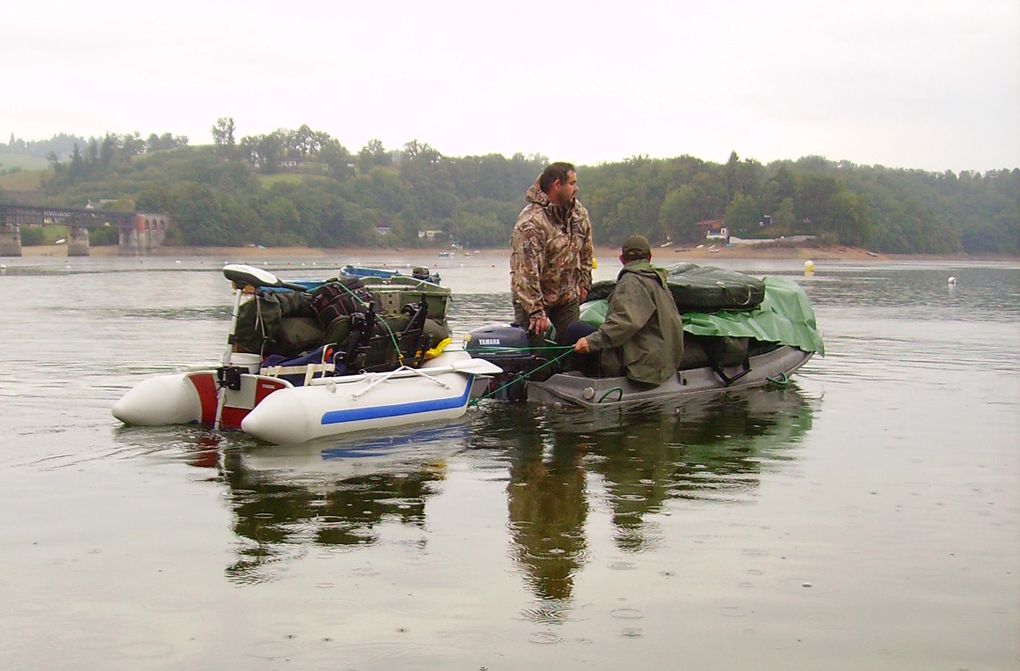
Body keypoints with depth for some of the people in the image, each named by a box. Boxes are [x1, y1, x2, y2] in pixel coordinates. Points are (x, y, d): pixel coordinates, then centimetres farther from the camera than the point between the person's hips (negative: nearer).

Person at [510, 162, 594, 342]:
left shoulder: (579, 213, 2)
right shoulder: (531, 221, -23)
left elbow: (586, 251, 19)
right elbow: (526, 271, -26)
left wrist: (584, 283, 14)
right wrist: (536, 312, -28)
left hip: (568, 298, 6)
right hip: (532, 299, -6)